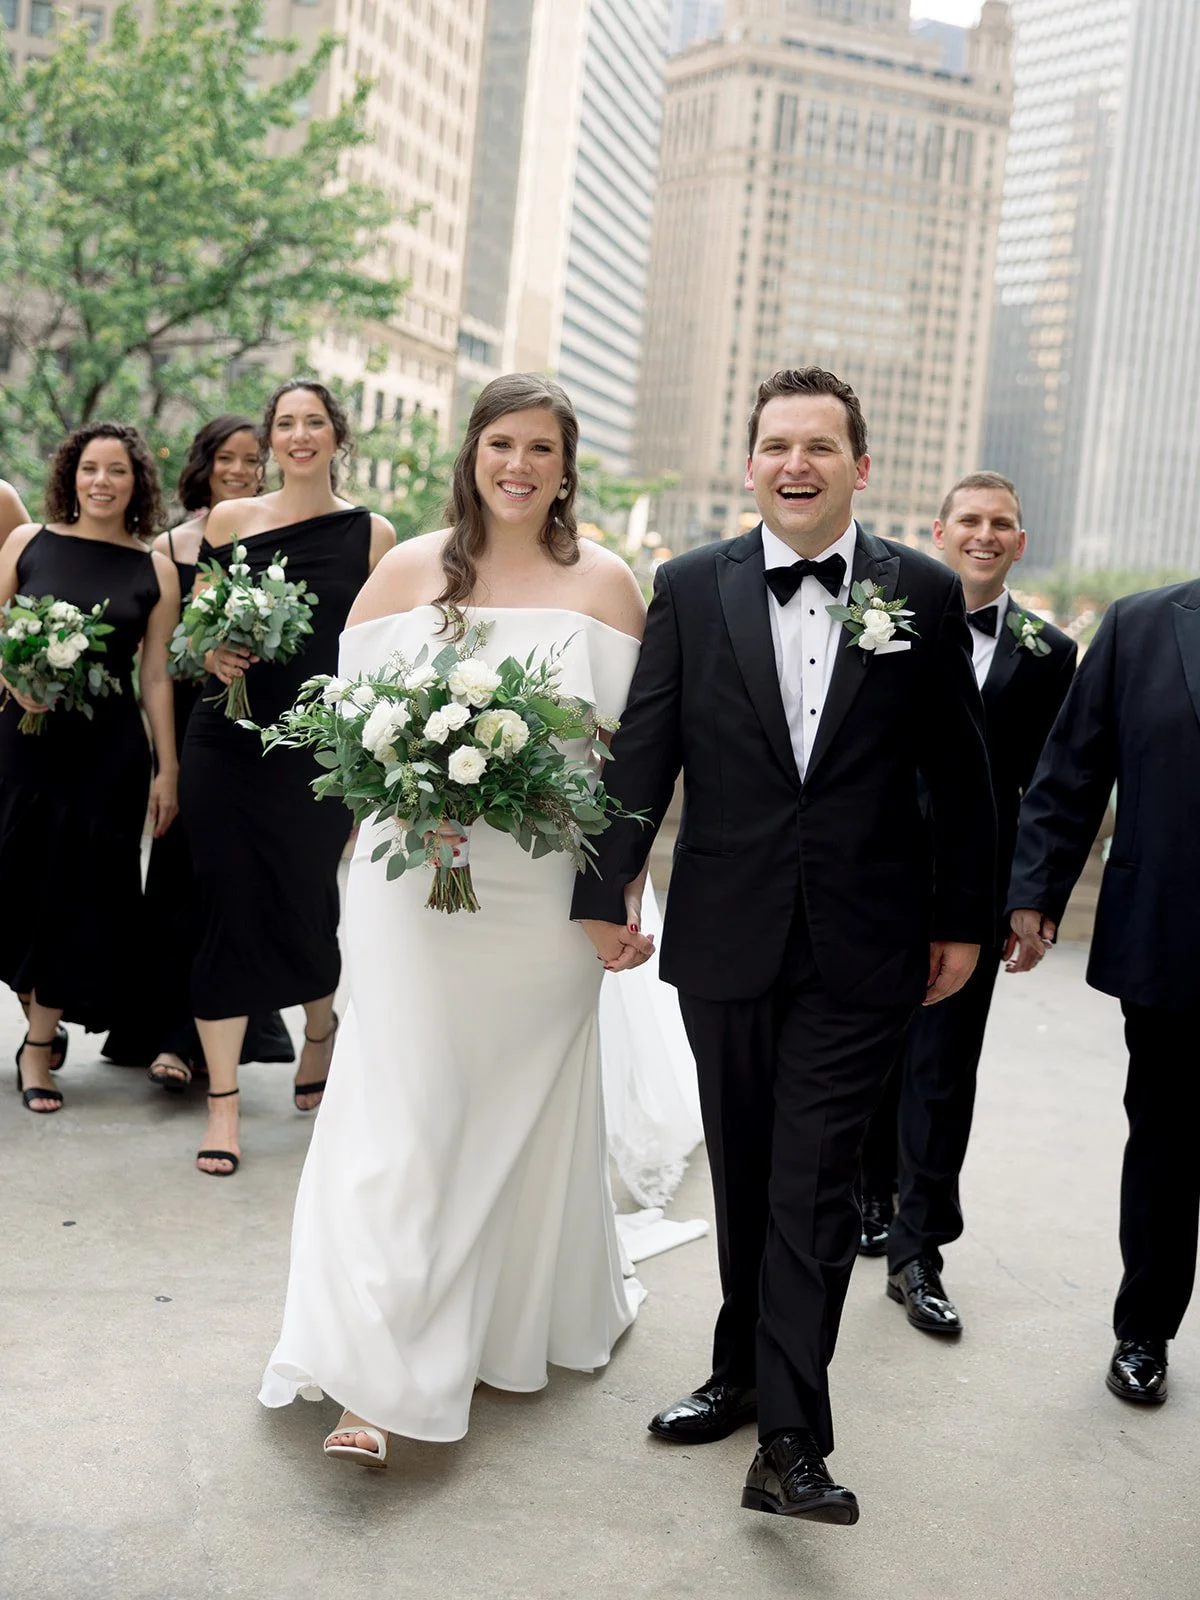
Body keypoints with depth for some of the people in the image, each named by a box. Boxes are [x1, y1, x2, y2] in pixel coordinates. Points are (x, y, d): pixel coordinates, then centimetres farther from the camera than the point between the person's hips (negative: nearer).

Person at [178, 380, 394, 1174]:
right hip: (228, 742, 1)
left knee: (305, 907, 7)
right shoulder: (229, 519, 5)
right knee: (227, 909, 0)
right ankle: (223, 1101, 8)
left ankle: (322, 1036, 39)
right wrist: (213, 653, -11)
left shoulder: (371, 533, 3)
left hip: (320, 747, -1)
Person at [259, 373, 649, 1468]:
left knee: (526, 1106, 12)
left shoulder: (603, 583, 3)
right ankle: (382, 1377, 2)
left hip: (544, 887, 1)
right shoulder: (409, 570, 4)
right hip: (415, 878, 0)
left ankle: (515, 1327, 34)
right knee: (405, 1114, -3)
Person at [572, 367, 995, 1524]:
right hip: (725, 939, 2)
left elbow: (958, 774, 4)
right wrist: (602, 895, 0)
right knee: (743, 1171, 14)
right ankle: (744, 1371, 31)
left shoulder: (924, 594, 1)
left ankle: (791, 1440, 3)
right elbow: (642, 752, 2)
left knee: (813, 1183, -2)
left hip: (861, 950, -2)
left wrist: (962, 919, 5)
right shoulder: (691, 588, 2)